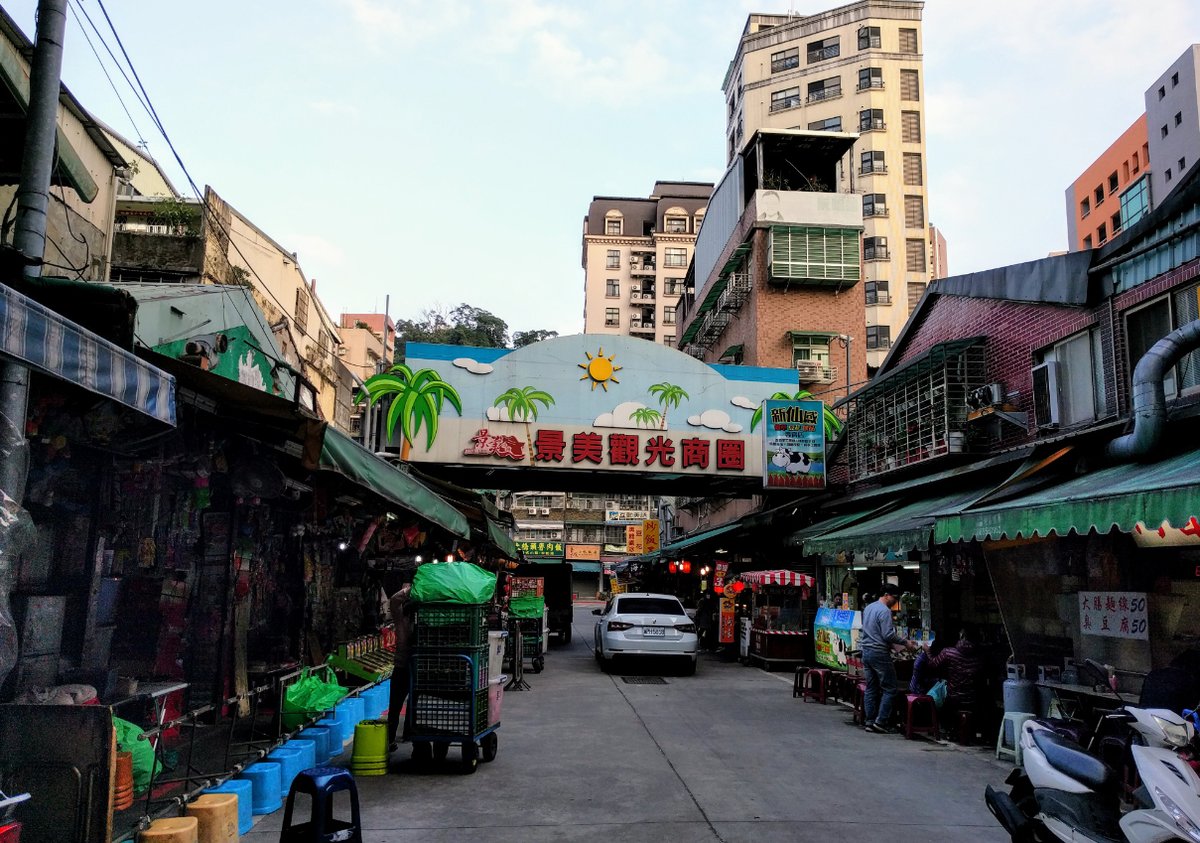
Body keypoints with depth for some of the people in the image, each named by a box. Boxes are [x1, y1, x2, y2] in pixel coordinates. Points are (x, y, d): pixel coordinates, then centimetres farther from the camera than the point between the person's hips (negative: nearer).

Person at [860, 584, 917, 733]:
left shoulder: (868, 608, 14)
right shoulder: (884, 611, -14)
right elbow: (888, 635, -19)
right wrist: (905, 642, -7)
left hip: (866, 652, 9)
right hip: (879, 654, -9)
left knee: (871, 688, 12)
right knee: (890, 689, -1)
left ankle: (869, 722, 12)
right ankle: (880, 721, -4)